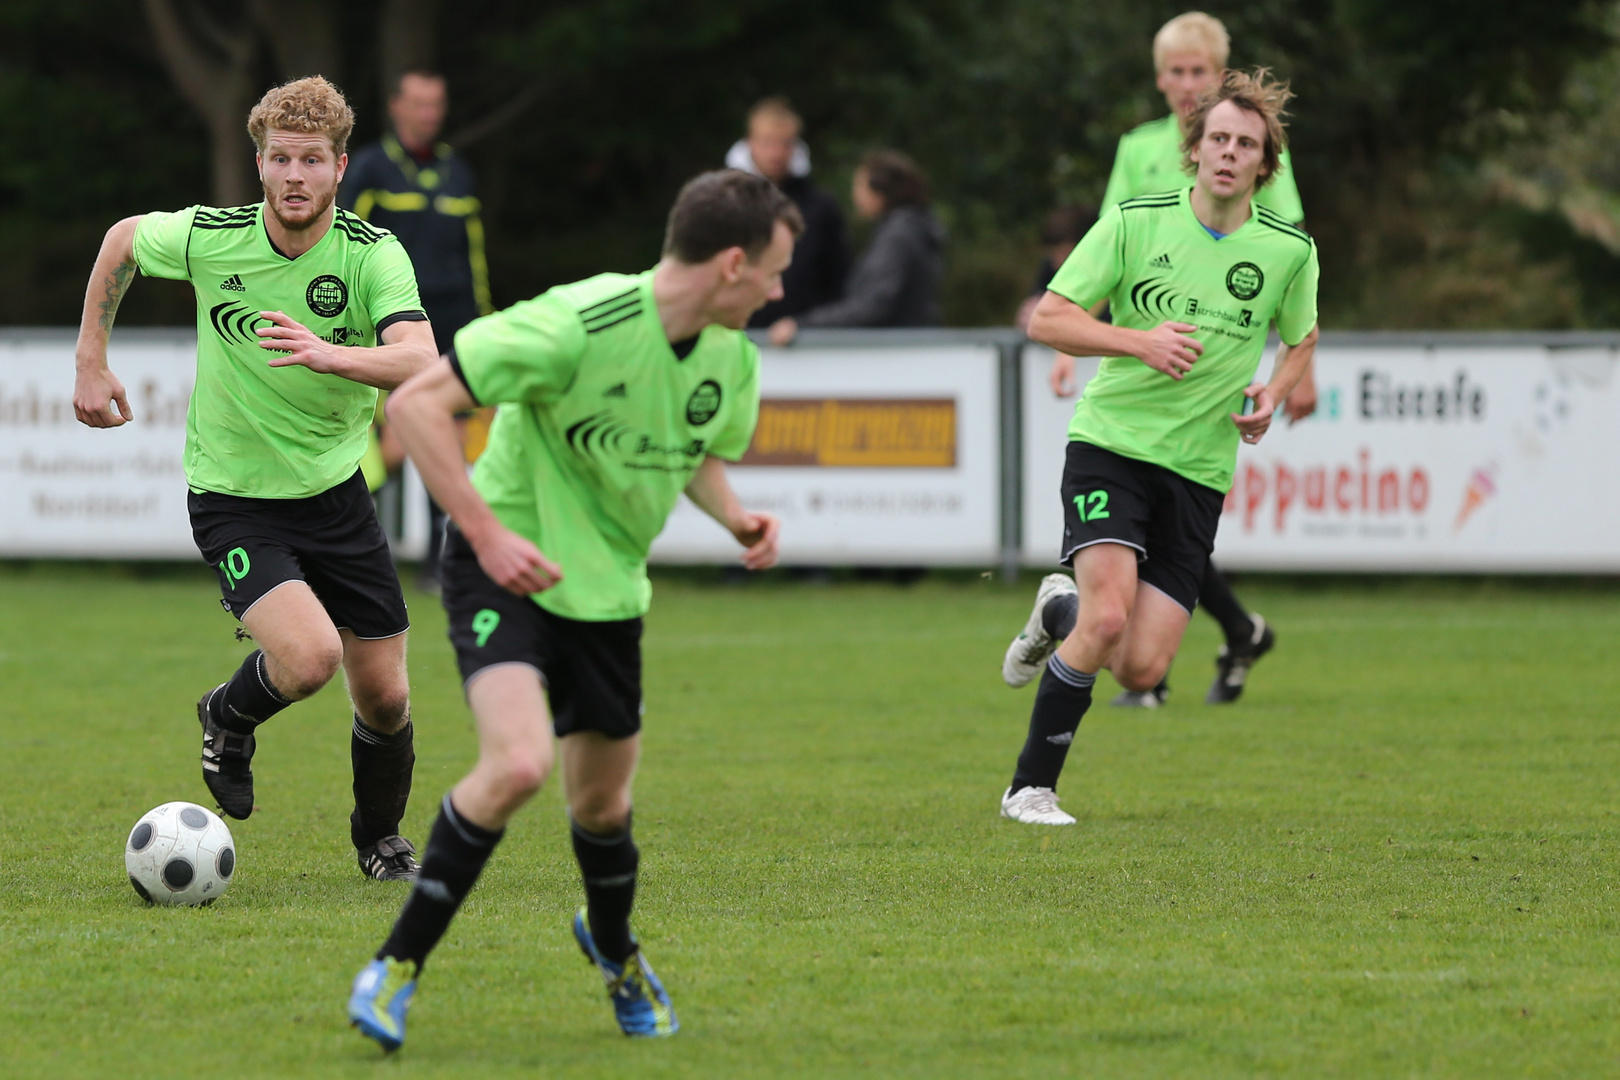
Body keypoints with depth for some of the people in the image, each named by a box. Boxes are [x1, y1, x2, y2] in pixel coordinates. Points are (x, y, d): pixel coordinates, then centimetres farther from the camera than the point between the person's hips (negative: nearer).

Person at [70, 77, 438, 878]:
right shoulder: (206, 238, -13)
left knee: (385, 699, 5)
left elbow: (419, 361, -31)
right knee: (309, 657, -25)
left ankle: (380, 840, 36)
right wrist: (91, 361, 9)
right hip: (234, 501, -2)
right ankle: (229, 717, 11)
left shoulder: (374, 255, -15)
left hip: (337, 492, 2)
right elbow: (122, 239, 9)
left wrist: (327, 354, -48)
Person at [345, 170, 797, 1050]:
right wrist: (488, 533, -28)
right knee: (518, 763, -27)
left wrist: (735, 517, -2)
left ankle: (612, 945, 48)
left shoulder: (733, 361, -3)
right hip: (508, 567, -6)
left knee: (602, 801, 15)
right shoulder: (580, 324, -26)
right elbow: (415, 402, -25)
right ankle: (400, 963, -12)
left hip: (607, 584, 6)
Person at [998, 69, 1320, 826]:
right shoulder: (1135, 222, -5)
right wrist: (1140, 341, -18)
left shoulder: (1289, 250, 1)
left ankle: (1060, 609, 29)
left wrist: (1271, 394, -1)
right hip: (1112, 441, -3)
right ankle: (1031, 787, -7)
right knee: (1109, 618, -24)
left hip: (1198, 468, 3)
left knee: (1142, 669, -6)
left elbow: (1301, 339, 21)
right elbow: (1047, 319, -3)